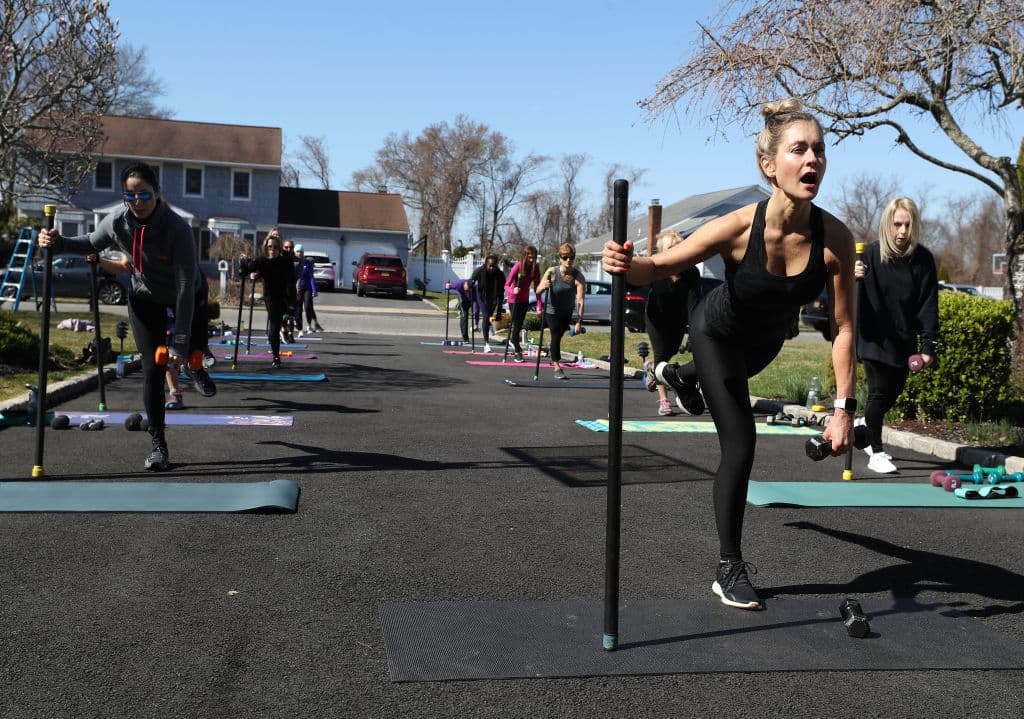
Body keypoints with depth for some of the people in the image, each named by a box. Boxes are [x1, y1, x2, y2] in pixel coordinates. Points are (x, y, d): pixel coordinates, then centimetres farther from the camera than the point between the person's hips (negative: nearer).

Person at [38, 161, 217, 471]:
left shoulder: (178, 229, -37)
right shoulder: (116, 223, -24)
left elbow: (185, 286, -38)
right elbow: (92, 244, 1)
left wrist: (180, 340, -40)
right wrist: (58, 243, -19)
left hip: (187, 295, -2)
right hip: (145, 297, 2)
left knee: (195, 349, 15)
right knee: (152, 369, -4)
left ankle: (194, 367, 57)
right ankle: (158, 444, 6)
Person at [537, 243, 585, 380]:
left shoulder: (578, 277, -24)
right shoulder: (552, 272, -23)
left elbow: (580, 300, -29)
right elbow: (538, 291, -22)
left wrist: (579, 321, -36)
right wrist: (543, 286, -46)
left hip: (567, 312, 2)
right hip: (551, 310, -2)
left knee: (559, 336, 21)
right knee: (556, 336, -13)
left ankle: (554, 352, 51)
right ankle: (557, 368, -6)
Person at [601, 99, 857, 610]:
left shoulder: (835, 237, -32)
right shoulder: (737, 227, -38)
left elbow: (843, 327, -25)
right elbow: (659, 267, -32)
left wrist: (844, 408, -26)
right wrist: (626, 265, -55)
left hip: (767, 341, 4)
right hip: (717, 331, -4)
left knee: (732, 385, 35)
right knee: (739, 443, -11)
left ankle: (678, 376, 73)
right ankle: (729, 569, 5)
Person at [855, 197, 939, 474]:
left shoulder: (922, 259, -3)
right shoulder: (871, 254, -11)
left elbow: (929, 303, -2)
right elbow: (854, 297, -10)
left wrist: (929, 345, -6)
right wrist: (853, 279, -34)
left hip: (904, 340, 4)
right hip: (874, 338, -4)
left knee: (894, 391, 11)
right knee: (879, 391, -5)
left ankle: (866, 431, 37)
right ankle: (876, 453, 5)